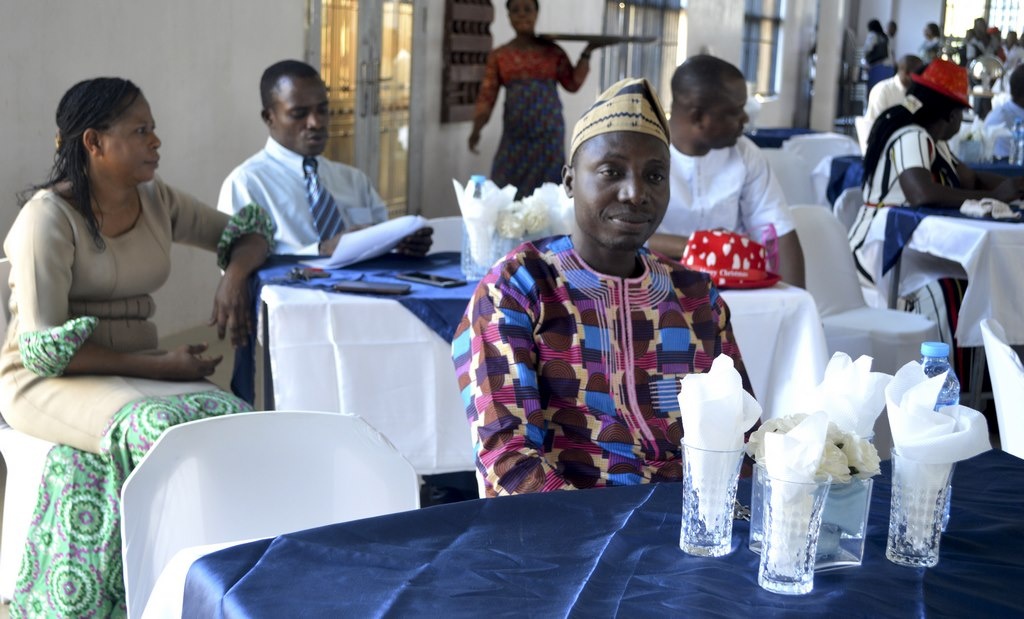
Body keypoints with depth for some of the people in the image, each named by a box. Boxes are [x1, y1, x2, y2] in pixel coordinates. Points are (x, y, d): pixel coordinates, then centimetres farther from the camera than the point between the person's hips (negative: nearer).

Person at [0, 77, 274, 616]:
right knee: (156, 430, -36)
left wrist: (234, 277, -6)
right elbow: (47, 348, -17)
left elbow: (250, 232, 18)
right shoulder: (49, 218, -13)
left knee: (236, 419, -25)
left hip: (137, 372, 6)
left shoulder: (158, 202, 6)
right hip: (49, 382, -5)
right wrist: (159, 365, -20)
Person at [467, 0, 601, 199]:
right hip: (516, 133, 0)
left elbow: (572, 83, 5)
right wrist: (476, 128, -12)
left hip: (547, 132, 0)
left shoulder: (552, 51, 6)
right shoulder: (499, 56, 5)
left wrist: (586, 53, -3)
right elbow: (487, 95, 0)